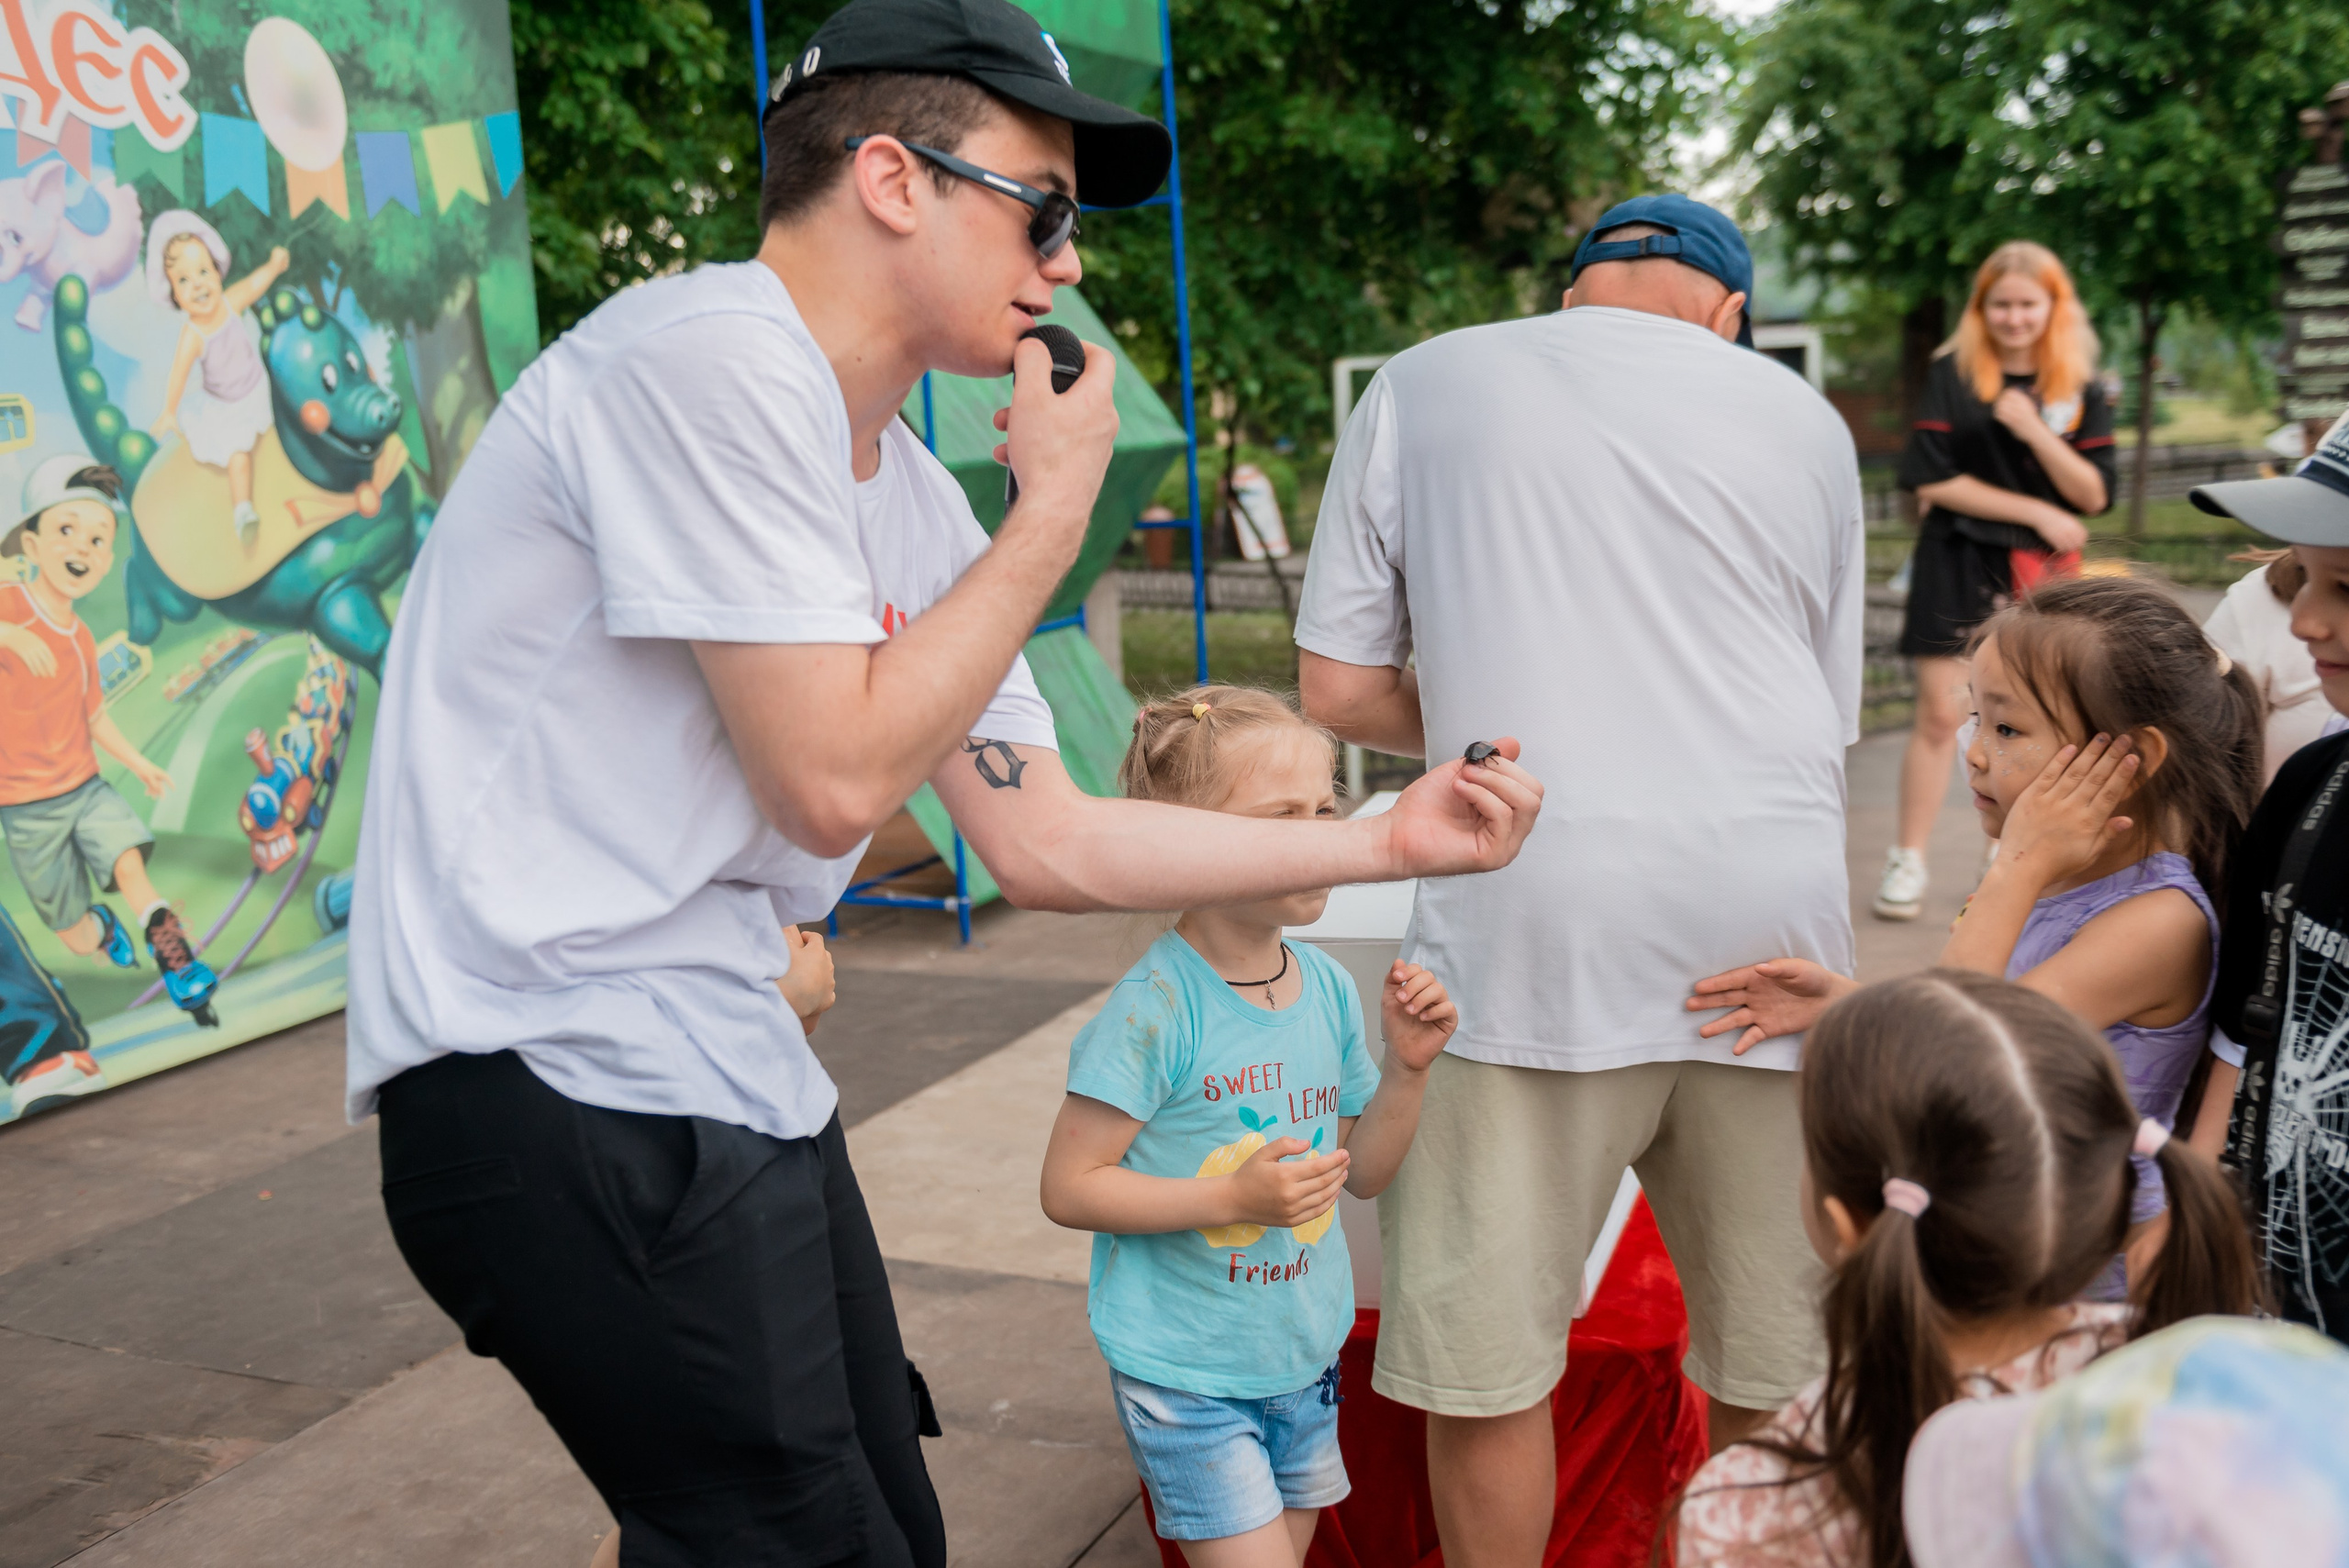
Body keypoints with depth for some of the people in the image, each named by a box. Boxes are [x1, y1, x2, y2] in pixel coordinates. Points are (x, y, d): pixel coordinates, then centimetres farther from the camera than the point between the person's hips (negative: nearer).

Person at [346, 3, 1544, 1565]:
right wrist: (1056, 510, -10)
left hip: (736, 1076, 9)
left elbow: (1052, 845, 13)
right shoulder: (711, 355, -16)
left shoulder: (916, 503, 11)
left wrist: (1391, 841, 12)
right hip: (568, 1080, -9)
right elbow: (836, 779, -20)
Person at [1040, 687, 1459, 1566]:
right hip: (1185, 1376, -6)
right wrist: (1236, 1199, -26)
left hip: (1305, 1357, 7)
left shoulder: (1329, 988, 0)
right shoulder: (1156, 1008, -21)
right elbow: (1067, 1188, -19)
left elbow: (1363, 1173, 9)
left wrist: (1406, 1066, -7)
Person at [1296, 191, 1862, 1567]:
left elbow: (1338, 689, 7)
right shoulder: (1801, 413, 15)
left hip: (1536, 910, -3)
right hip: (1773, 901, 3)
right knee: (1782, 1365, 15)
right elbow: (1833, 717, 19)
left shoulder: (1426, 384, 9)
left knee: (1483, 1357, 8)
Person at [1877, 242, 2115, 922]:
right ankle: (1907, 860, 5)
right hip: (1959, 562, -3)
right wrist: (2037, 512, -9)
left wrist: (2035, 432, -15)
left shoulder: (2081, 389, 5)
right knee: (1940, 715, -5)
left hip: (2043, 571, 3)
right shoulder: (1953, 376, -2)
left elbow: (2095, 495, -2)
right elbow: (1932, 481, -9)